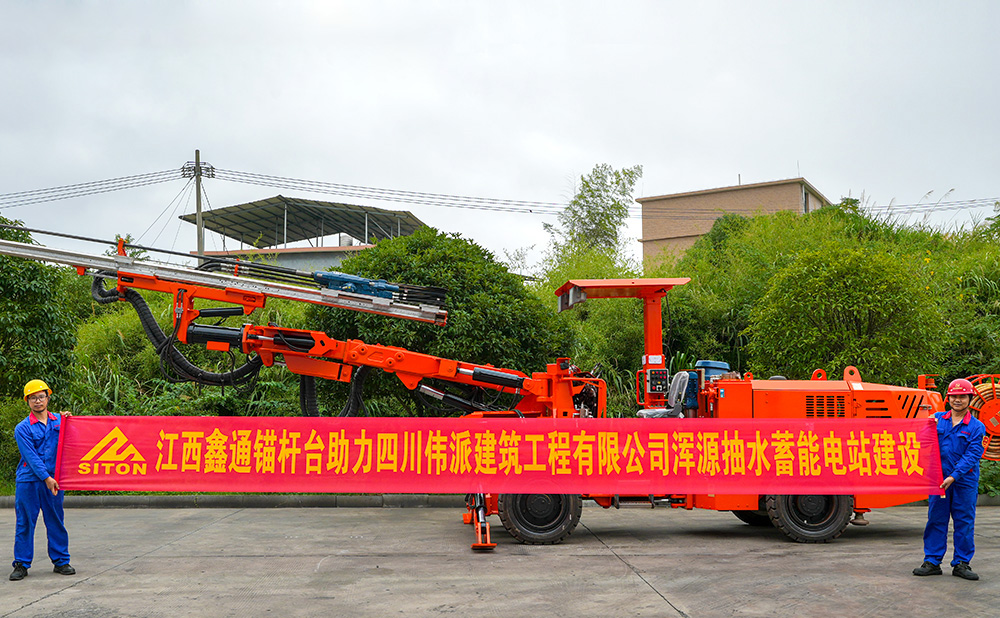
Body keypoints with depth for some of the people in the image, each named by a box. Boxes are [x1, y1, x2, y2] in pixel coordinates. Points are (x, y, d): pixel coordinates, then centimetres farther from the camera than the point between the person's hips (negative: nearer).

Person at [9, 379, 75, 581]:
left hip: (53, 479, 2)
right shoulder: (22, 428, -2)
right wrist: (46, 478, -16)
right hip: (28, 481, -2)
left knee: (56, 521, 6)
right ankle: (21, 564, 12)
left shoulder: (59, 421, 7)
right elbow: (31, 456, -9)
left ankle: (60, 561, 15)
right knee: (25, 522, 2)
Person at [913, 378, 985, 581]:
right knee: (936, 520, 5)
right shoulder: (937, 419, 7)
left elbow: (972, 455, -8)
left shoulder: (977, 427, -1)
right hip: (938, 479, 2)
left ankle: (961, 563, 15)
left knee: (964, 522, 5)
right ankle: (932, 562, 12)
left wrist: (953, 476, -18)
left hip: (965, 481, -1)